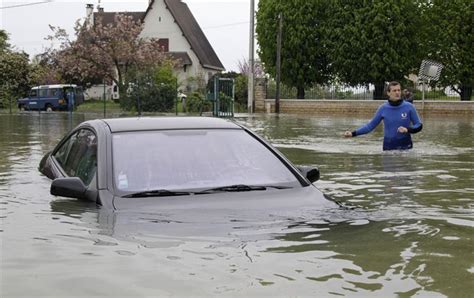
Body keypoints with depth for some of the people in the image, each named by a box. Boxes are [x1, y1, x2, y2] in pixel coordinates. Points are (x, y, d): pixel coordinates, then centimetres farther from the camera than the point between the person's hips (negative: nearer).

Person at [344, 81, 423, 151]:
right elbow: (370, 125, 3)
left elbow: (419, 125, 3)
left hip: (406, 147, -1)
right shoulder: (383, 108, -1)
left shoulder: (409, 107, -4)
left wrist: (407, 130, -17)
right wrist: (353, 133, -6)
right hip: (388, 148, 1)